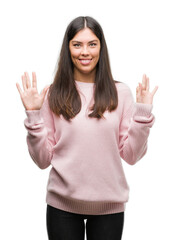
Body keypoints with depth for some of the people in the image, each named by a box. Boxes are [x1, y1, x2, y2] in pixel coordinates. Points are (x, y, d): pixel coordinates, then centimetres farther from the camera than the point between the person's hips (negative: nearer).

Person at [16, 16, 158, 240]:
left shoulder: (120, 93, 0)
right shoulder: (53, 94, -1)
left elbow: (131, 155, -1)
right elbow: (43, 159, -2)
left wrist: (143, 112, -8)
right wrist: (33, 114, -11)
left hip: (109, 204, 1)